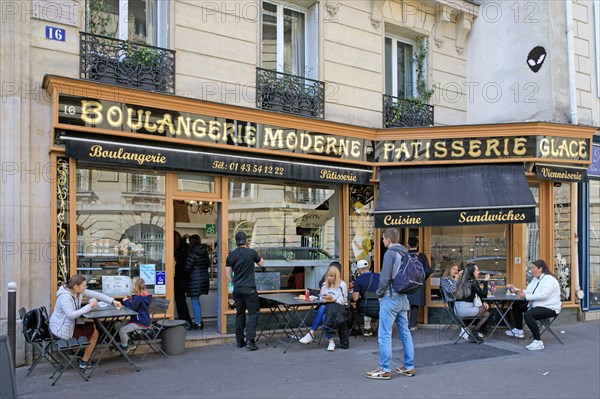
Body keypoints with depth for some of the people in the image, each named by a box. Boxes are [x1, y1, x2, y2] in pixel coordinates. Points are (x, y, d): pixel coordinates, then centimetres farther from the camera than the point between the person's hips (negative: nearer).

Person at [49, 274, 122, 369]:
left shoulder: (79, 291, -4)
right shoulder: (65, 297, -28)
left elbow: (95, 294, -1)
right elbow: (71, 315, -36)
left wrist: (113, 301, -8)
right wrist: (89, 306, -31)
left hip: (70, 324, 8)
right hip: (60, 328, -8)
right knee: (94, 333, -3)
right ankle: (84, 362, 12)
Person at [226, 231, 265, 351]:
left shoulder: (231, 256, 5)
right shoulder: (251, 252, -8)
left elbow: (228, 274, 8)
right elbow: (262, 264, 9)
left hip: (237, 289, 5)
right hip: (249, 289, -5)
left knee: (240, 314, 13)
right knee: (253, 313, -1)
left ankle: (240, 341, 17)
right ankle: (250, 341, -10)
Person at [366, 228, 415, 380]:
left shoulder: (390, 253, -13)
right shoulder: (405, 253, 11)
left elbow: (385, 277, -19)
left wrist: (380, 293, -5)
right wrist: (403, 290, 16)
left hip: (390, 298, -8)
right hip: (403, 298, 8)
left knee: (384, 335, -4)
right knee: (405, 333, 12)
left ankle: (385, 370, -2)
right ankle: (409, 367, 17)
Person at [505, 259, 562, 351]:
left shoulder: (549, 279, -16)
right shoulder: (536, 279, 14)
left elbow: (543, 295, -29)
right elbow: (528, 291, 13)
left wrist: (526, 296, -26)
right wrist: (516, 290, -2)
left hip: (550, 308, -11)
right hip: (536, 305, 11)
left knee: (528, 315, -35)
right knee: (517, 305, 18)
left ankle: (538, 341, -30)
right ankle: (518, 330, 29)